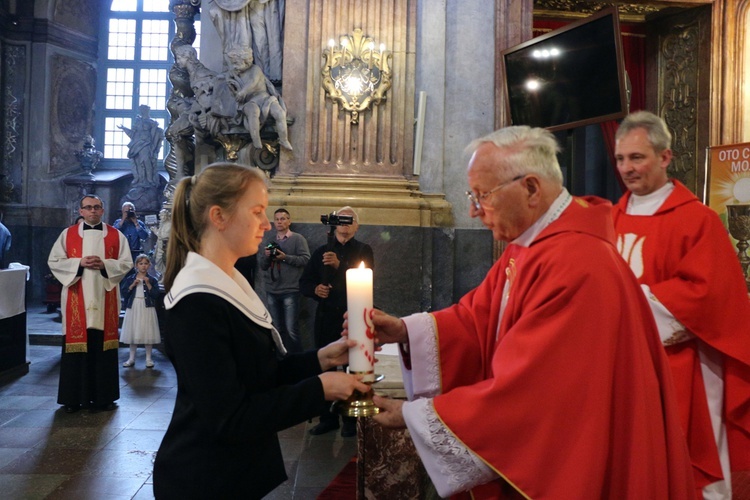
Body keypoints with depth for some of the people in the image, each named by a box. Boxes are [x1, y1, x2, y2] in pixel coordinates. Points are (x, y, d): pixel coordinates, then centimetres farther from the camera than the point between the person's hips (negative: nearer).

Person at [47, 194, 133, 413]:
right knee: (76, 345, 1)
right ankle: (74, 397, 10)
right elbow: (54, 261, 2)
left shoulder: (116, 235, 6)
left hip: (105, 298, 0)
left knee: (103, 346, 3)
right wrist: (79, 263, -12)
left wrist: (104, 265, -14)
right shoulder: (68, 234, 6)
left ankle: (104, 396, 12)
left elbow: (126, 263, 2)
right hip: (76, 299, 0)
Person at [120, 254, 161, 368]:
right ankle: (131, 359, 16)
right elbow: (124, 292, 1)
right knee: (132, 333, 6)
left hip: (147, 308, -2)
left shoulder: (152, 280, 3)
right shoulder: (130, 279, 8)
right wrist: (133, 285, -9)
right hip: (133, 308, 2)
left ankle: (148, 358, 10)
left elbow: (156, 295, -5)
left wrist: (148, 284, -13)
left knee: (147, 333, -1)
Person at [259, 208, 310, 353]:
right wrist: (266, 256, -5)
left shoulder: (298, 238, 1)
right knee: (277, 329, 10)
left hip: (290, 291, -5)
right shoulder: (269, 240, 14)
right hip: (271, 291, 5)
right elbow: (263, 266, 15)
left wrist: (285, 257, -16)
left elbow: (306, 259, -11)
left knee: (291, 330, -8)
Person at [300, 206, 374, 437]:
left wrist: (339, 265, -25)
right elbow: (304, 282, 13)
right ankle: (328, 417, 17)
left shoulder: (363, 250, 4)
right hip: (326, 316, 3)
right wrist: (315, 289, -9)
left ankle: (351, 419, 12)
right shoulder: (321, 251, 14)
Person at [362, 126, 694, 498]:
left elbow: (524, 391, -28)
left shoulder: (576, 266, -30)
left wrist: (415, 415, -20)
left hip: (570, 469, -8)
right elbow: (480, 318, 4)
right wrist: (406, 331, -13)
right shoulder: (527, 243, 3)